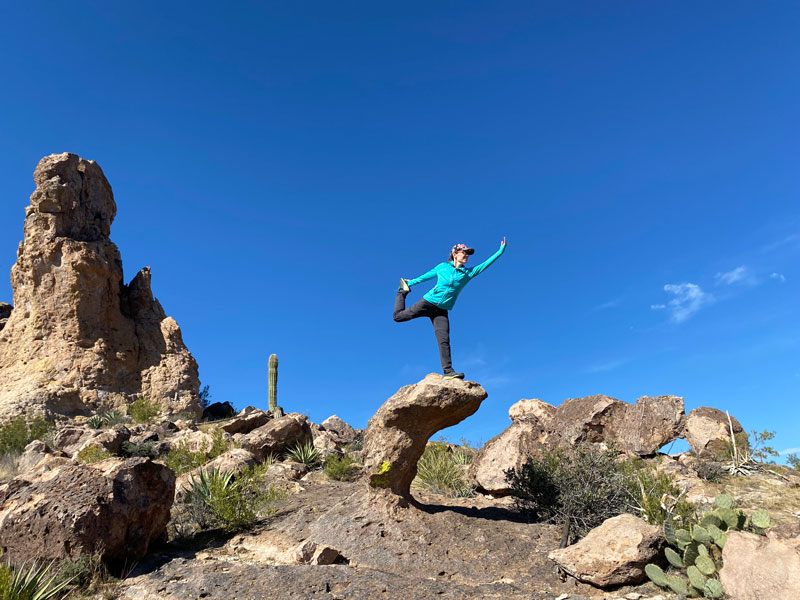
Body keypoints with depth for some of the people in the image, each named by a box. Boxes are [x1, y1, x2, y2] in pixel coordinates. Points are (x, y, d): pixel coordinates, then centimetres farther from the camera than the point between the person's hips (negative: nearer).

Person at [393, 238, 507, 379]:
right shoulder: (442, 267, 2)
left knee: (444, 340, -9)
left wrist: (500, 251, -3)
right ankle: (403, 291, 23)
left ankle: (448, 371, -7)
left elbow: (485, 264, 3)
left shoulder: (469, 272, 7)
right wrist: (410, 282, 20)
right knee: (398, 316, -2)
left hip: (442, 311, 2)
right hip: (428, 302, -2)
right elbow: (425, 276, 14)